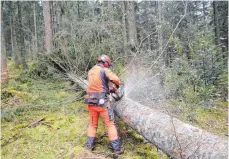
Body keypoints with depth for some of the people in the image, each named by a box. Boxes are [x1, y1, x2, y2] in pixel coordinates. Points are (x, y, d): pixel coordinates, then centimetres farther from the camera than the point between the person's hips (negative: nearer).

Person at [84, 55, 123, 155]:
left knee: (92, 124, 20)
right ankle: (117, 148, 9)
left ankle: (89, 145, 25)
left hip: (91, 102, 6)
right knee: (110, 124, 4)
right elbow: (116, 80, -17)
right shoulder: (104, 70, -8)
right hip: (102, 102, -6)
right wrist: (117, 86, 5)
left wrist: (108, 90, 24)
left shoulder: (90, 72, 14)